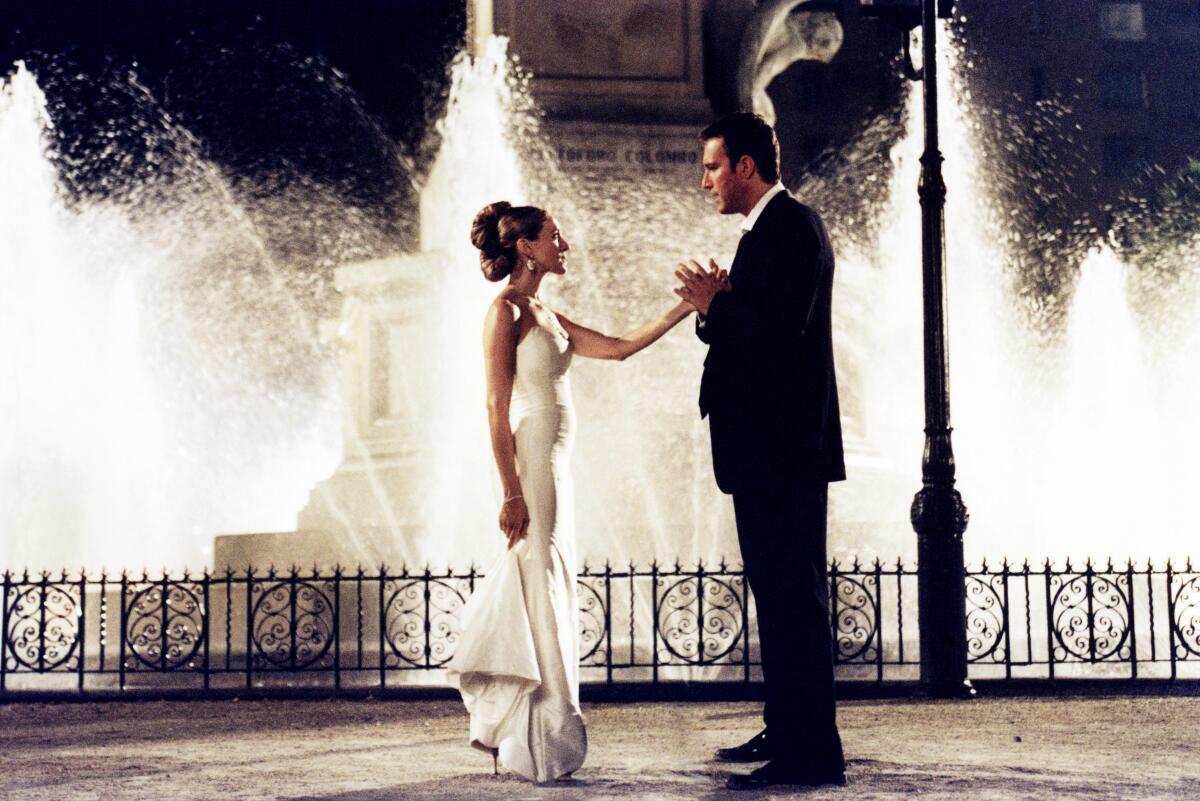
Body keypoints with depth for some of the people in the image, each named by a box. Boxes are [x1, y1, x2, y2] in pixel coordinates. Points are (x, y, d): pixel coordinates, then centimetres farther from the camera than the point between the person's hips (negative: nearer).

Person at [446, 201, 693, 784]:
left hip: (553, 467, 9)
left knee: (547, 594, 12)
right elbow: (498, 409, -14)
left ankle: (517, 739, 21)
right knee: (536, 591, -6)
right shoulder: (506, 311, -9)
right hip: (529, 467, -9)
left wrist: (683, 310, 13)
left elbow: (619, 348, 18)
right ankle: (530, 749, 1)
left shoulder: (544, 316, 17)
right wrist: (512, 494, -19)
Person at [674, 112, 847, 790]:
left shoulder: (791, 226, -12)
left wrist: (712, 306, -12)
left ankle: (814, 753, -6)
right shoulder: (768, 230, 20)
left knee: (795, 594, -9)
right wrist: (715, 305, 2)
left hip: (786, 447, -11)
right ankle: (786, 731, 24)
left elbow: (780, 329, -24)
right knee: (777, 592, 15)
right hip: (765, 449, 11)